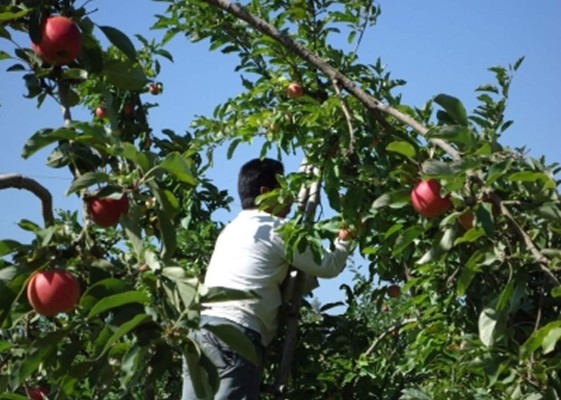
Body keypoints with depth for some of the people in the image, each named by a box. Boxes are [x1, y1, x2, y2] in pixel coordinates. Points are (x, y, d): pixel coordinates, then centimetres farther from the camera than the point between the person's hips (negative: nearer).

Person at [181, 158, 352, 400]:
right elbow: (328, 267, 8)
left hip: (200, 327, 8)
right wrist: (344, 241, 25)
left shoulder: (232, 229, 28)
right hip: (235, 332, -8)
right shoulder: (275, 229, 3)